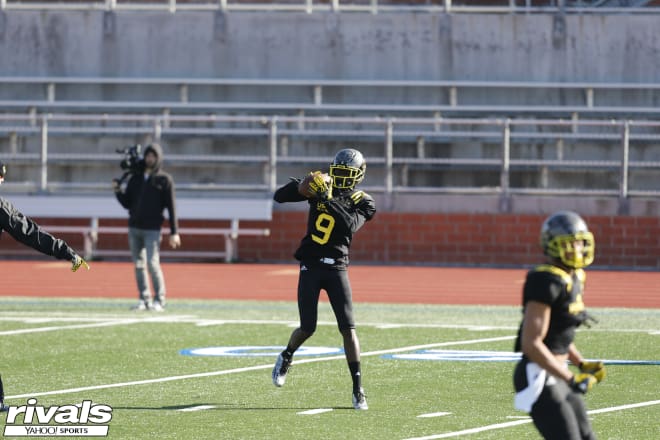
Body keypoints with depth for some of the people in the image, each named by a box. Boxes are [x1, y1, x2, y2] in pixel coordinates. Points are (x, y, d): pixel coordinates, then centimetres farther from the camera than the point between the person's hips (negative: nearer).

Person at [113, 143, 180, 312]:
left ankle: (159, 300, -5)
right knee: (139, 265, 5)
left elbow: (171, 207, -4)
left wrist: (174, 232, -10)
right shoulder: (135, 178, 13)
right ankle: (144, 299, 11)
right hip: (134, 228, 5)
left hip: (152, 229, -5)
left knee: (152, 264, -13)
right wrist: (118, 190, -5)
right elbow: (127, 203, 14)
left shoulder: (164, 180, 0)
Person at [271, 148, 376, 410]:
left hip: (336, 268, -1)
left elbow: (351, 225, -22)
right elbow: (279, 197, -1)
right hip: (310, 266, 1)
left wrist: (328, 199, -28)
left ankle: (358, 389, -5)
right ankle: (285, 358, 36)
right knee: (307, 328, 3)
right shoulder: (320, 188, 2)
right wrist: (303, 185, -18)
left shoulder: (360, 203, -1)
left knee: (348, 328, -9)